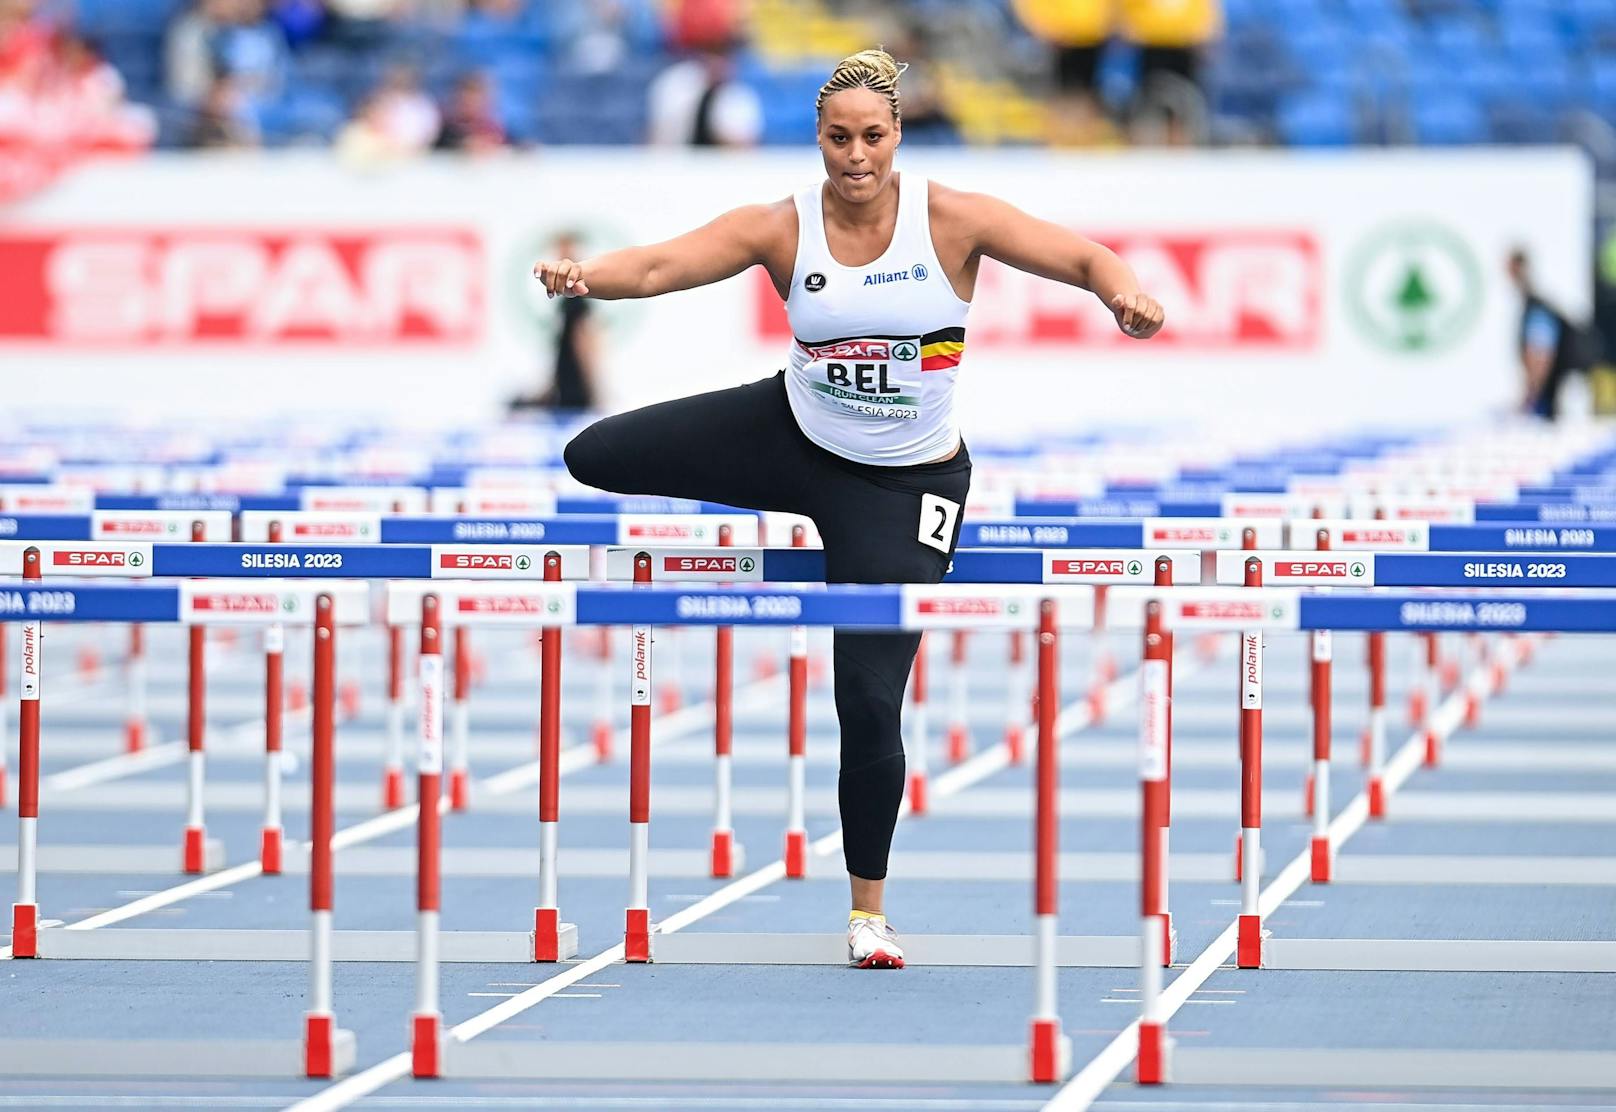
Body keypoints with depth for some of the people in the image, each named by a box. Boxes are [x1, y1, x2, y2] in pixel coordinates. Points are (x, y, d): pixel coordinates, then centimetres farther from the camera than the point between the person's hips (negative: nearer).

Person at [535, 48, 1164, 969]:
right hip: (791, 436, 3)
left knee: (871, 704, -6)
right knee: (592, 456, -3)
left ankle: (870, 908, 15)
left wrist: (1125, 291, -47)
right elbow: (662, 264, -25)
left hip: (904, 485, -3)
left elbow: (1081, 256, -24)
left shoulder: (953, 220, -18)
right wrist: (586, 277, -45)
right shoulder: (782, 229, -14)